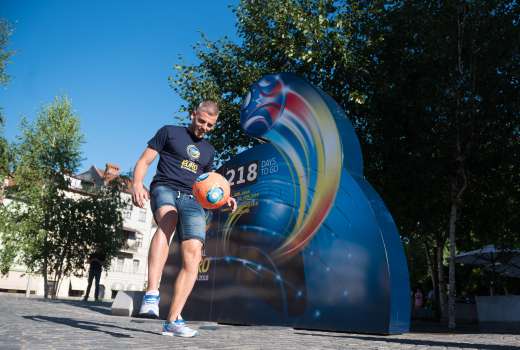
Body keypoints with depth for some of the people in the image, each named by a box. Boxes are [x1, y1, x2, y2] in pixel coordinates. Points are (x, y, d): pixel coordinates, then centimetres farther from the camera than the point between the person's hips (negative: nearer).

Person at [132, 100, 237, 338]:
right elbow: (144, 161, 6)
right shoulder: (169, 132, 11)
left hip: (192, 200, 4)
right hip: (164, 189, -4)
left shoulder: (208, 150, 24)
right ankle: (151, 294, -44)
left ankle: (173, 320, -12)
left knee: (193, 254, -16)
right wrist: (137, 185, -13)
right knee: (168, 221, -39)